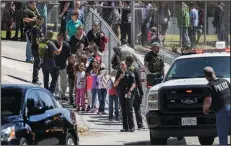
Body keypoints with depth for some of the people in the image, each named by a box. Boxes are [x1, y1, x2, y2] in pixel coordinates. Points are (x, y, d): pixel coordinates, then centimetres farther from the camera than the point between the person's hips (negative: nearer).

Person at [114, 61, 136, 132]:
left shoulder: (130, 73, 2)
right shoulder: (119, 74, 17)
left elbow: (134, 84, -6)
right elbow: (115, 85, 13)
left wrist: (130, 90, -22)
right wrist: (119, 78, -4)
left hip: (129, 94, -5)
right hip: (121, 94, 5)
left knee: (129, 110, -12)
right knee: (123, 111, 3)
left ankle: (131, 126, -12)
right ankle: (125, 127, 5)